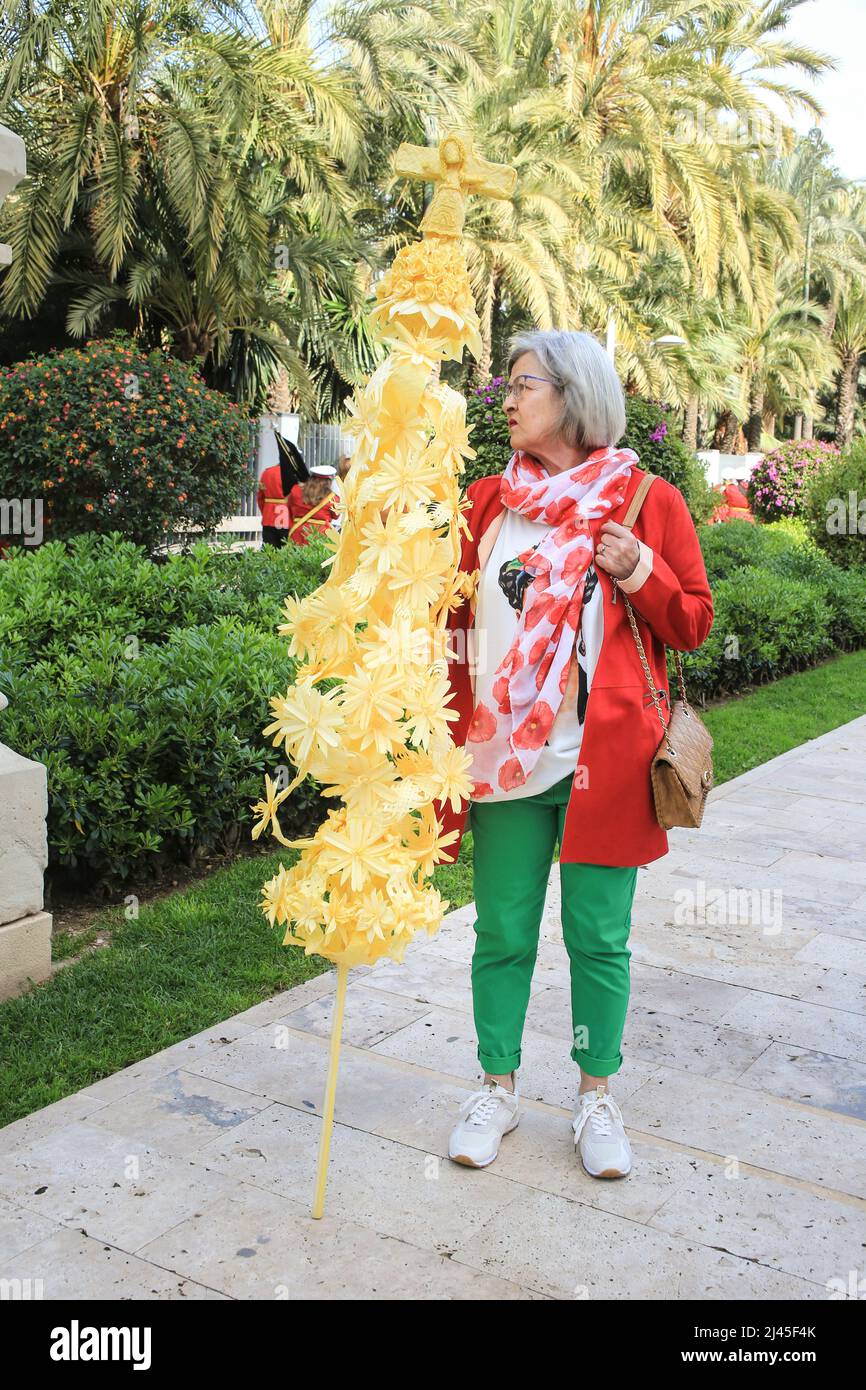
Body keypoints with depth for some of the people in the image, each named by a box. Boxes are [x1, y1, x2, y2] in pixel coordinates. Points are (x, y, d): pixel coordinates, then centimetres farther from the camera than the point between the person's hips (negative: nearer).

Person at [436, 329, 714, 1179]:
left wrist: (641, 573, -14)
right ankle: (497, 1087, 29)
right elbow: (444, 605, 11)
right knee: (501, 934, 10)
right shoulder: (487, 501, 9)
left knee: (598, 938, 8)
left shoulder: (648, 500, 1)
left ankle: (596, 1097, 27)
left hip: (604, 759, -2)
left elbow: (694, 624, 4)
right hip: (505, 755, 2)